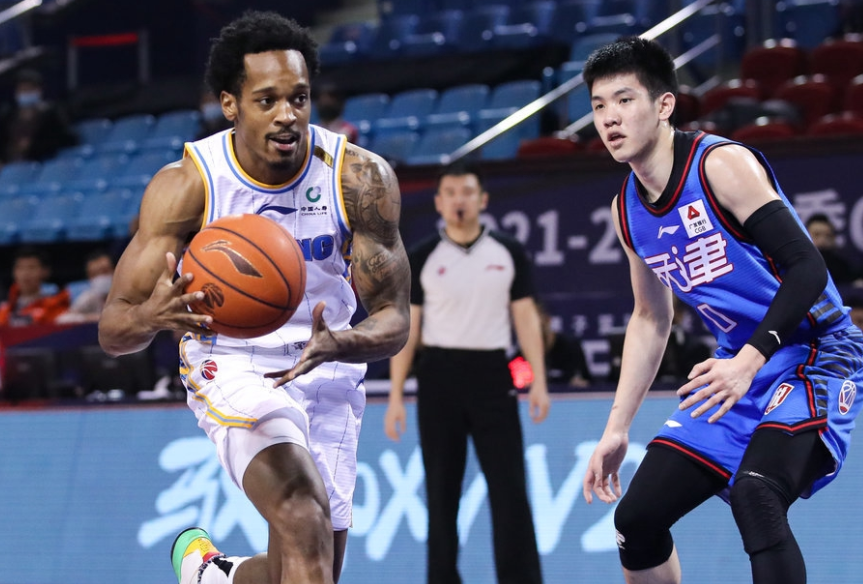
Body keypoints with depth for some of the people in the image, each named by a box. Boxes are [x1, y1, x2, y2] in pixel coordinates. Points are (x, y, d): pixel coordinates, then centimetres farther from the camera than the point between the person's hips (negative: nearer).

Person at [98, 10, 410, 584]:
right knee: (304, 520, -30)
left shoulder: (362, 178, -16)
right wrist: (155, 314, -44)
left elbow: (394, 322, -12)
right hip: (232, 370, -3)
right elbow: (113, 329, -19)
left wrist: (336, 344, -36)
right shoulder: (186, 185, -19)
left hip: (327, 373, 3)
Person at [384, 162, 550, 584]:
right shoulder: (422, 258, 4)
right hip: (440, 376, 0)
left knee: (509, 489, -5)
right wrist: (395, 396, -1)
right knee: (441, 491, 4)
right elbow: (405, 329, 5)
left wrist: (539, 382, -2)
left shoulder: (508, 253, 7)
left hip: (492, 375, 0)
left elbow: (526, 319, 7)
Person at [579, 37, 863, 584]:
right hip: (736, 368, 8)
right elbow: (651, 319, 19)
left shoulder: (723, 164, -16)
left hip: (814, 356, -8)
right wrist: (617, 428, 16)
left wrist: (751, 359, -30)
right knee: (637, 519, 3)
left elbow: (807, 267, -21)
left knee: (755, 495, -33)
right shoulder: (628, 210, 7)